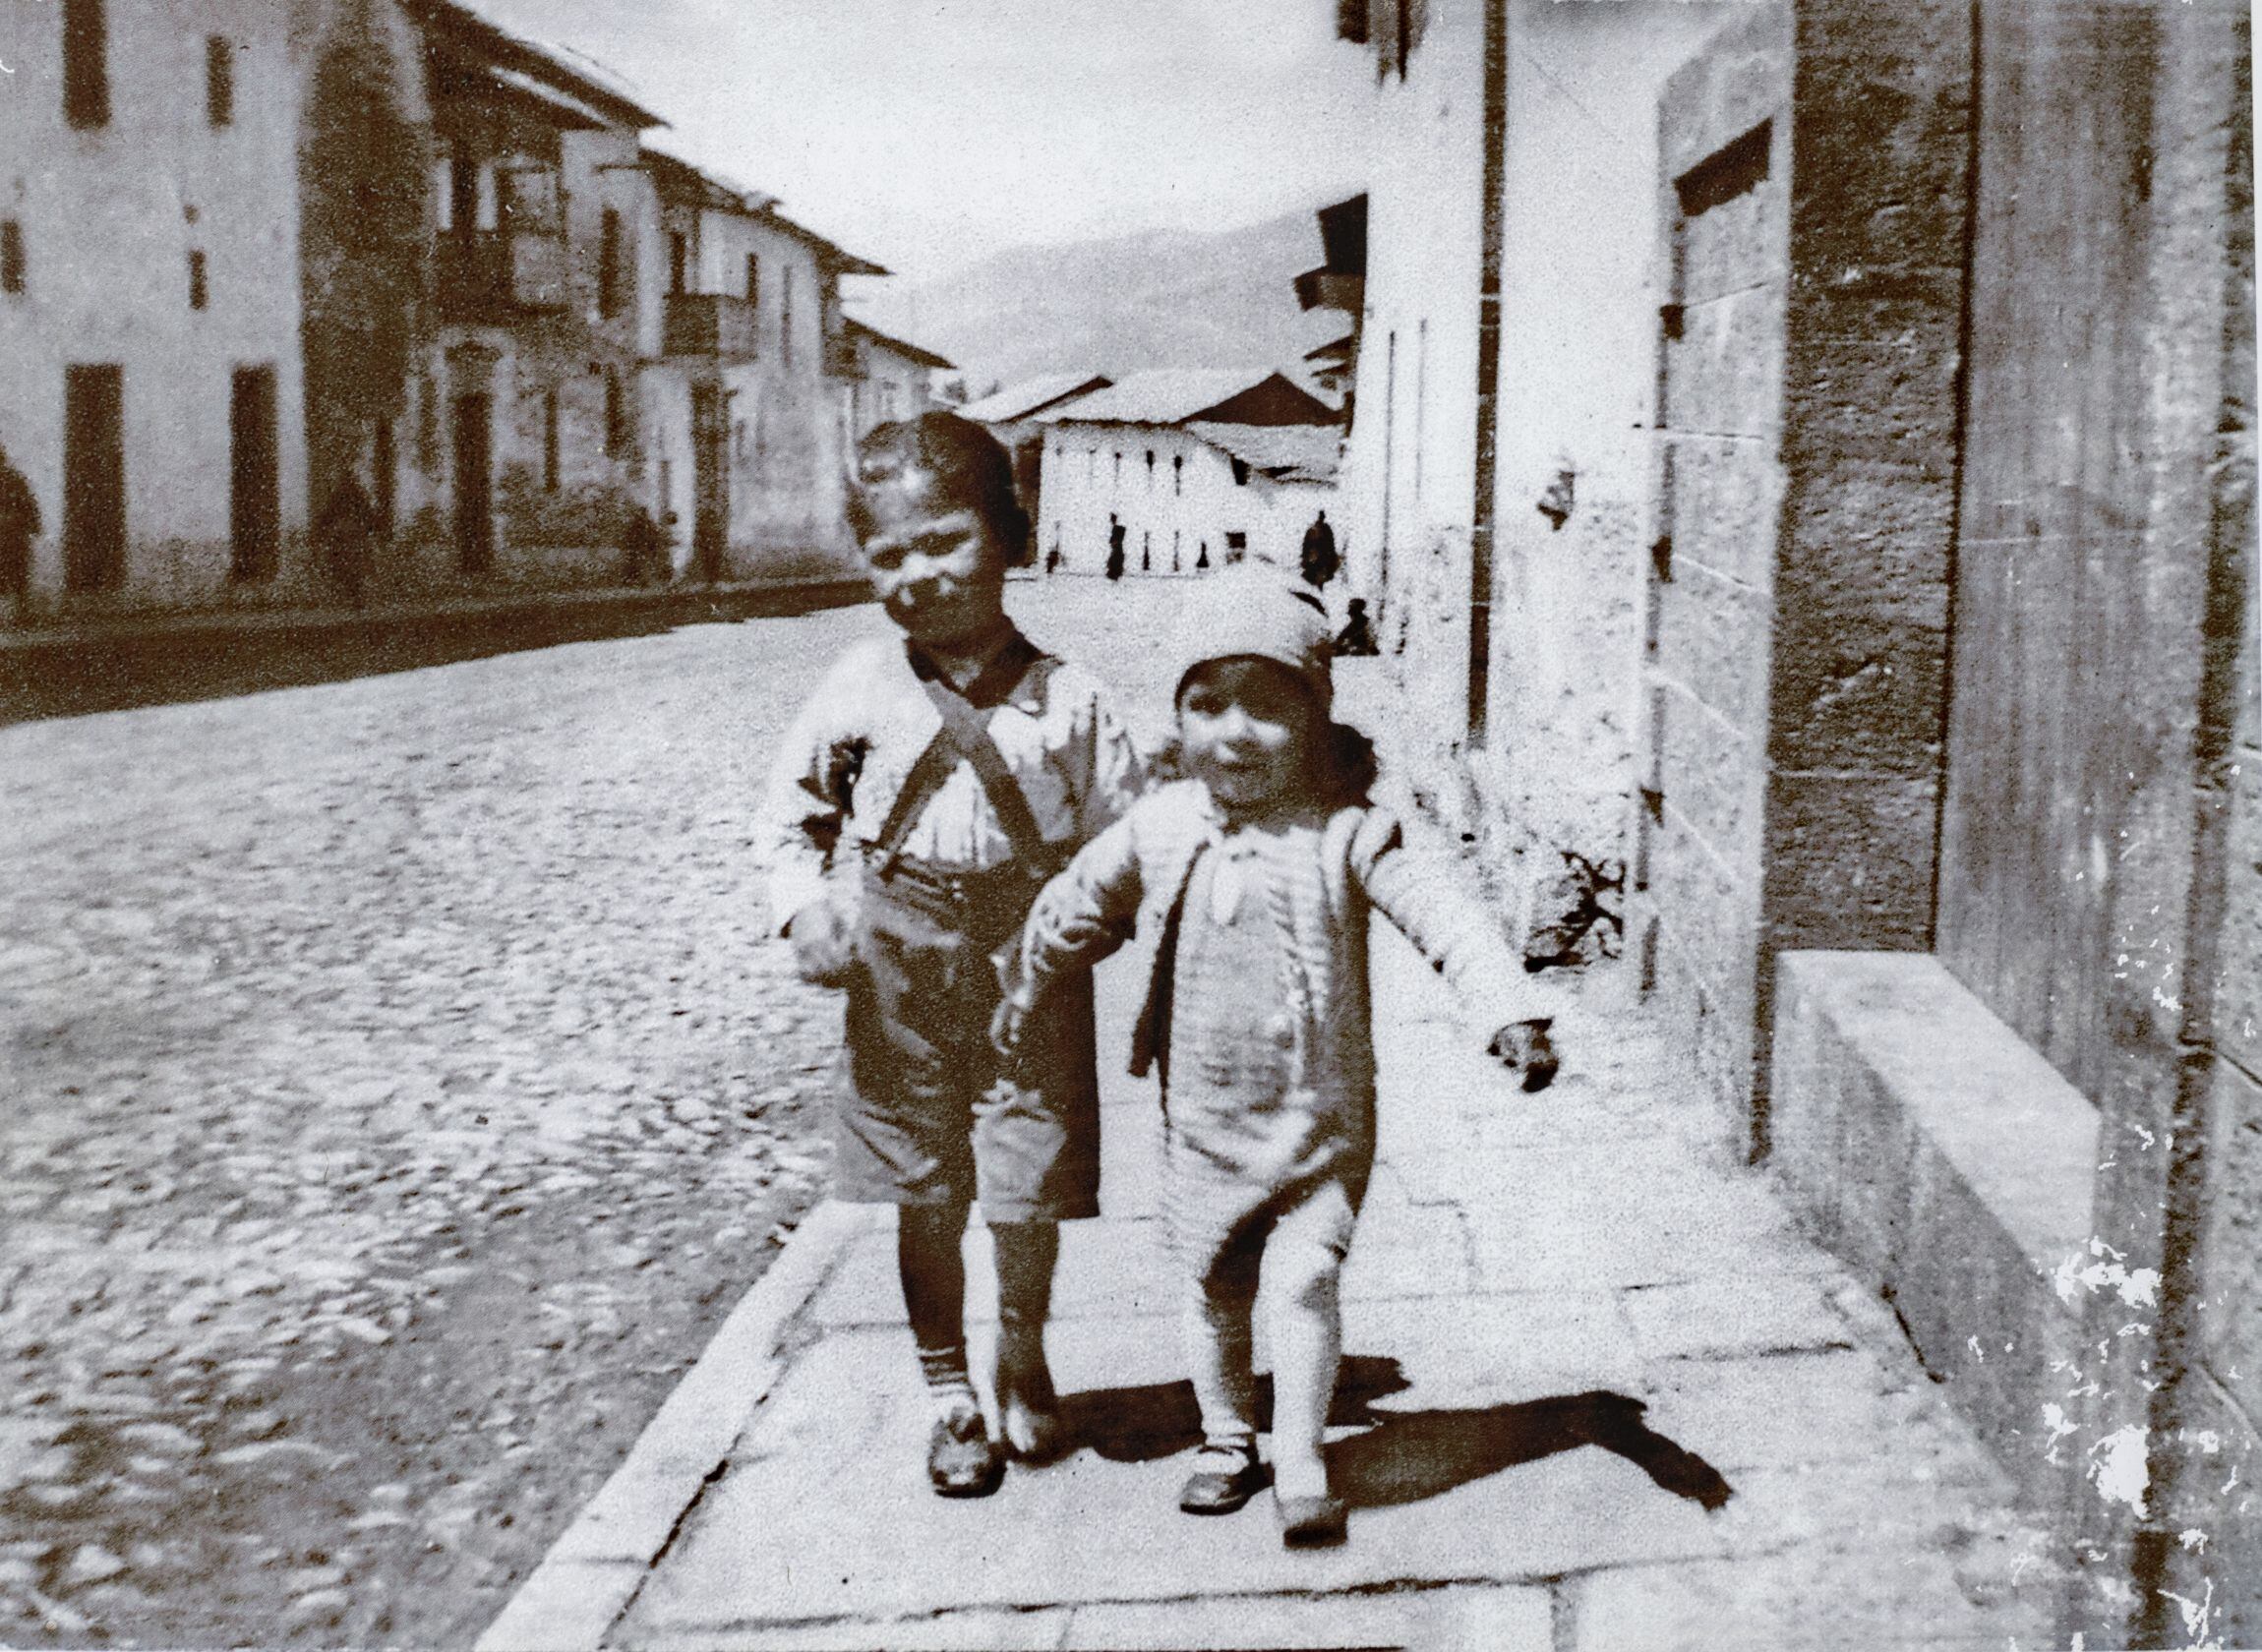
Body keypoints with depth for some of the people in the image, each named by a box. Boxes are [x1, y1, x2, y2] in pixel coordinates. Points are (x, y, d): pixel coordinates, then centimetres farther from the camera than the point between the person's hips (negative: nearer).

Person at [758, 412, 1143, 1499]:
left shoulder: (1068, 700, -5)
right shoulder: (860, 691, -1)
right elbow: (790, 811, 9)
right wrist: (806, 909, -6)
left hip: (1029, 976, -1)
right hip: (901, 981, 1)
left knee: (1031, 1192, 5)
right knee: (924, 1197, 10)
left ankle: (1024, 1361, 34)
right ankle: (948, 1389, 30)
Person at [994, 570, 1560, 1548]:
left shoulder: (1346, 834, -11)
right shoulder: (1160, 830, -2)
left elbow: (1441, 909, -20)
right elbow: (1074, 914, 13)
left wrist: (1511, 1010, -33)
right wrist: (1020, 1003, 24)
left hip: (1321, 1125, -3)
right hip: (1202, 1126, 3)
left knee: (1303, 1284, -9)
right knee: (1213, 1293, 14)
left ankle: (1301, 1468, 9)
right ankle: (1228, 1443, 35)